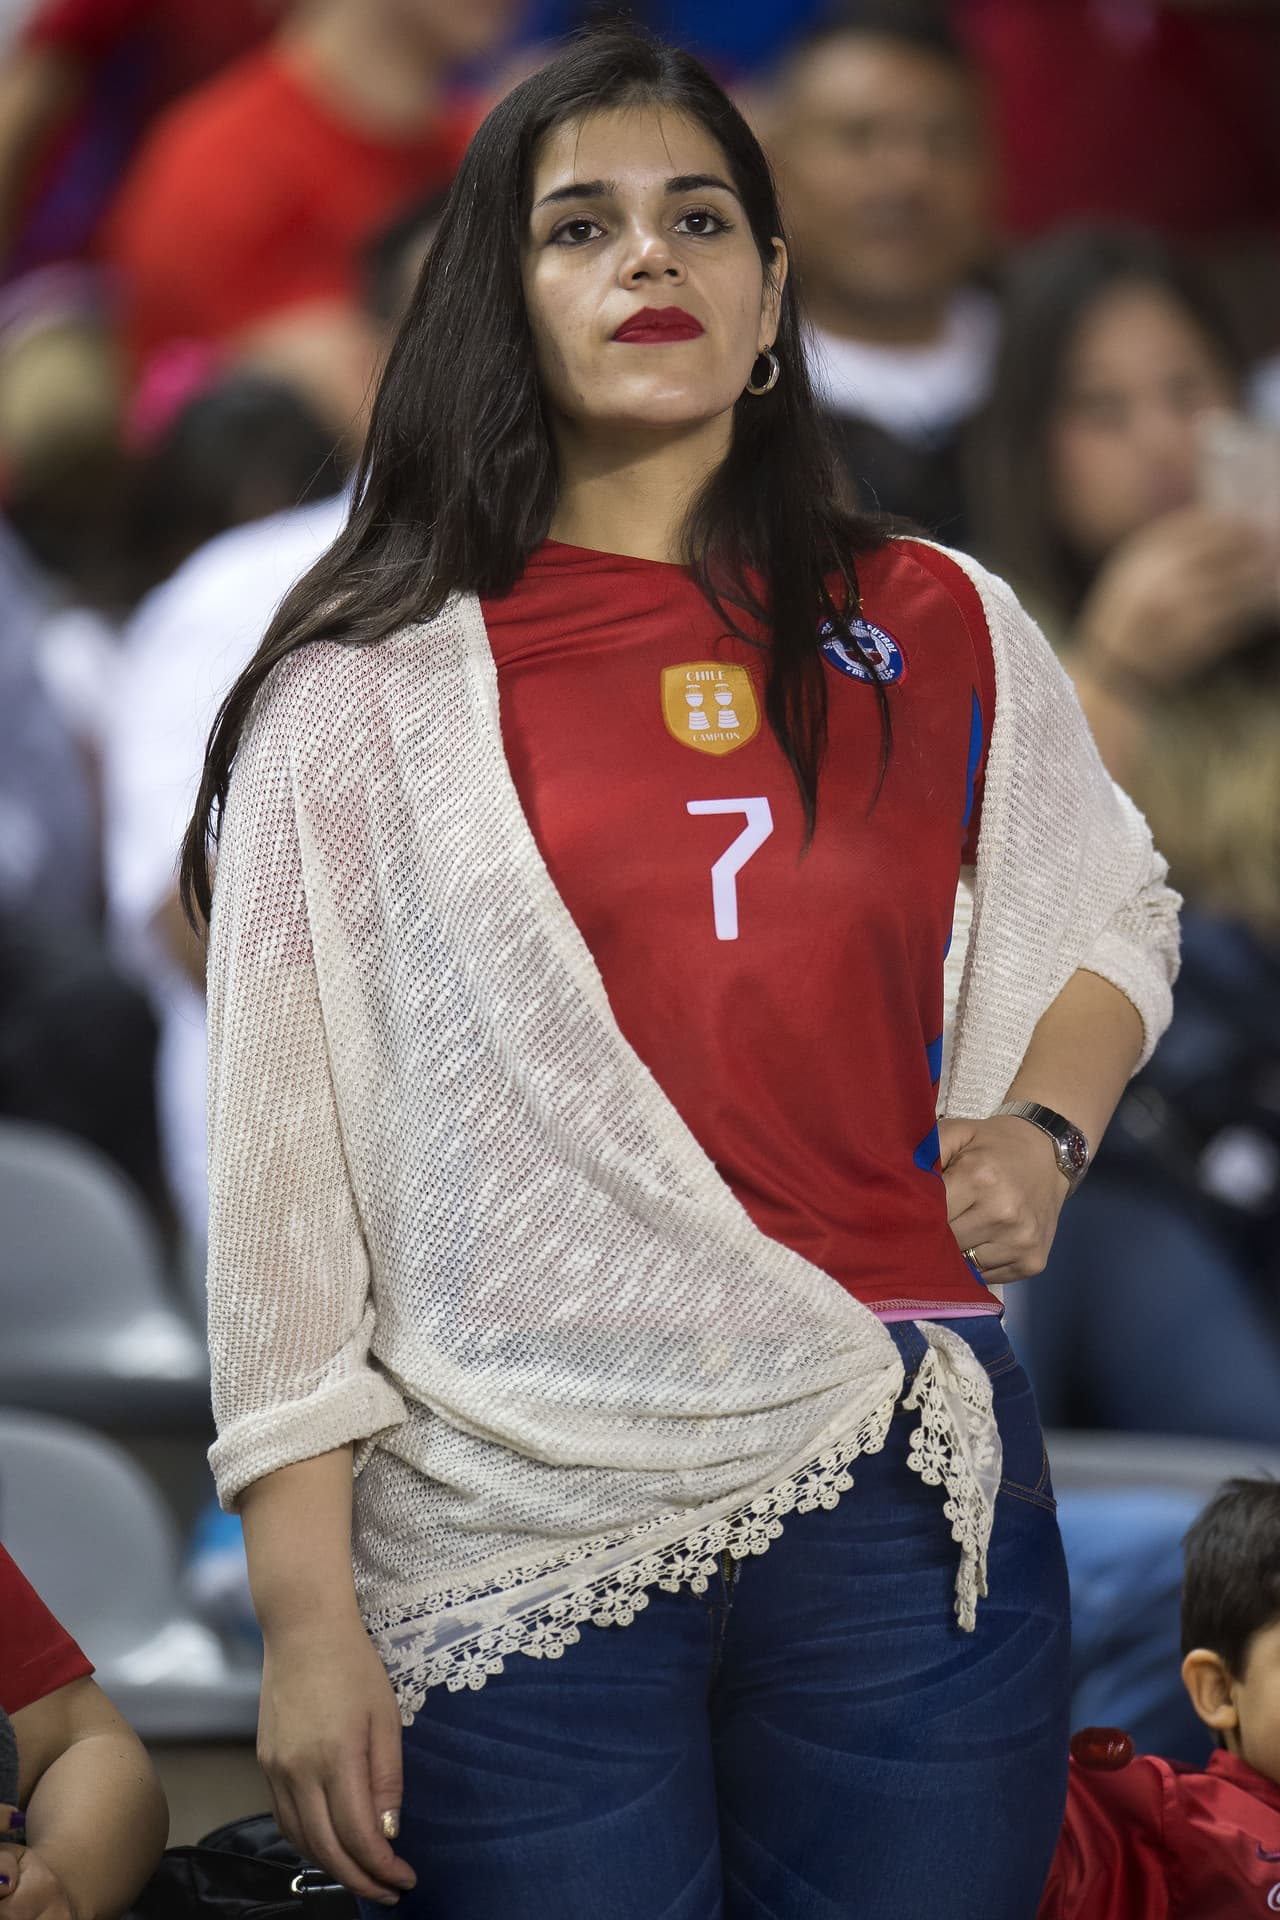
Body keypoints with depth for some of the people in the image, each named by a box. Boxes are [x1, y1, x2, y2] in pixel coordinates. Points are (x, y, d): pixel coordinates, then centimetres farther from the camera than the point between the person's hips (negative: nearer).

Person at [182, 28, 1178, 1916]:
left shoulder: (941, 634, 10)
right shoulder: (368, 686, 4)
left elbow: (1115, 916, 27)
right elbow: (281, 1155, 1)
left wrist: (1042, 1126, 5)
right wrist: (305, 1608, -4)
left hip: (903, 1503, 2)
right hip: (518, 1538, -2)